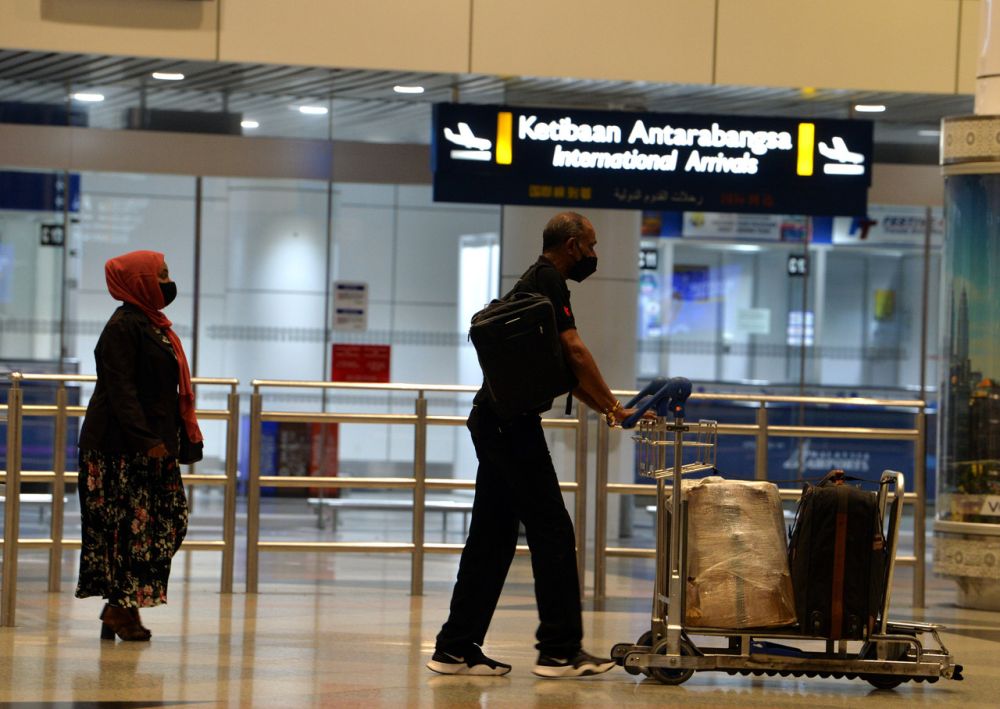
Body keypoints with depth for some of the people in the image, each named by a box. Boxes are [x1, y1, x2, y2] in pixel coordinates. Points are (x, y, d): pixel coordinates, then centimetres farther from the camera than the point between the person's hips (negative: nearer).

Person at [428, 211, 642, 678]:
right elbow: (574, 350, -19)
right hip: (512, 424, -11)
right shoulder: (549, 282, -9)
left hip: (493, 424, 11)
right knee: (553, 532, -7)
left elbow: (563, 365, 24)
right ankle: (560, 650, -5)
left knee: (493, 535, 11)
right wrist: (612, 405, -13)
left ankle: (457, 648, 11)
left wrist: (605, 408, 16)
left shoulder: (535, 282, 23)